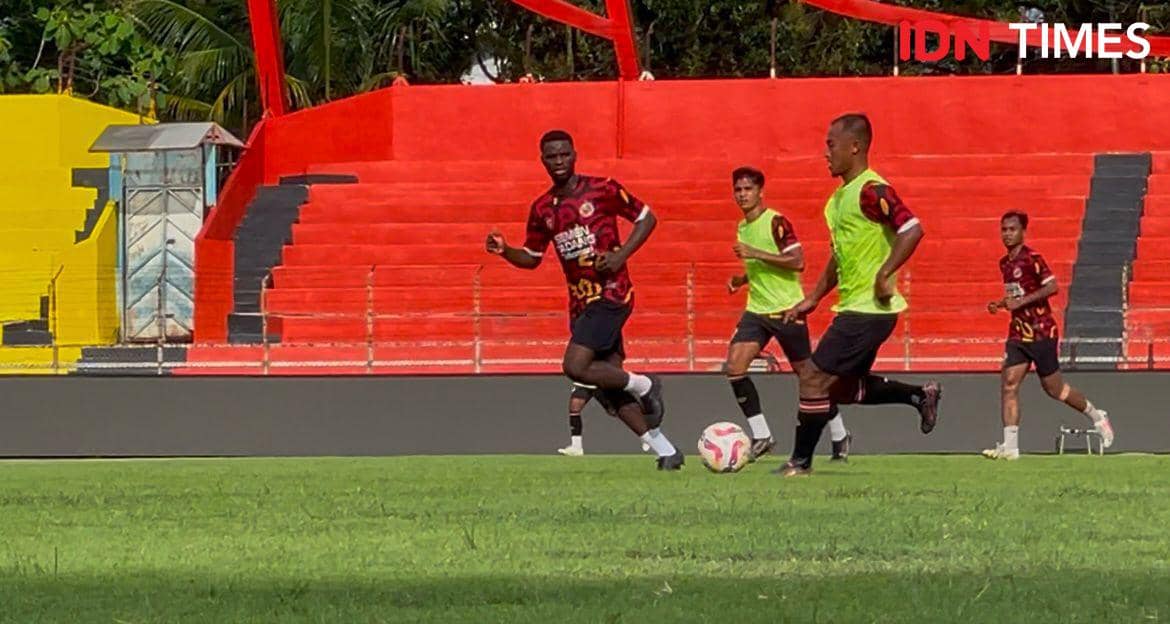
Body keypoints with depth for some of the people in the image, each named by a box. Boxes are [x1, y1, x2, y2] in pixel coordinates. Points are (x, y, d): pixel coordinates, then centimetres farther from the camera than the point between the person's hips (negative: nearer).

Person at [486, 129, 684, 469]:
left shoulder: (602, 190, -6)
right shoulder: (542, 209, 10)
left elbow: (646, 218, 1)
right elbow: (531, 257, 19)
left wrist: (621, 255, -12)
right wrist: (504, 251, -2)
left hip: (610, 293, -7)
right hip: (581, 302, 7)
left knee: (575, 367, -23)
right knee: (610, 391, 4)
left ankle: (643, 386, 0)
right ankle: (666, 452, 14)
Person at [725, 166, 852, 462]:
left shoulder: (776, 223, -11)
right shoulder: (742, 228, 13)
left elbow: (798, 262, -21)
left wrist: (755, 254, -24)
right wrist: (741, 279, 8)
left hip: (786, 309, -7)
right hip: (756, 311, 7)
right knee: (734, 367, -12)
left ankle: (839, 435, 19)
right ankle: (761, 435, -5)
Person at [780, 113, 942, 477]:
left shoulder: (871, 191, -16)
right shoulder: (842, 195, 15)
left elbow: (912, 230, -26)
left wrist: (884, 275, -25)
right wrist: (813, 299, 22)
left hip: (869, 309, -10)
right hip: (853, 307, 10)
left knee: (815, 379, -8)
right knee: (843, 388, 18)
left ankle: (800, 462, 1)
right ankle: (920, 396, 25)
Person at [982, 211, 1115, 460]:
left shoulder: (1032, 258, -13)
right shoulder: (1005, 263, 13)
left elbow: (1052, 286, -23)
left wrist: (1021, 301, -25)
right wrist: (1001, 304, 7)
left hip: (1041, 332, -7)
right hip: (1018, 334, 7)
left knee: (1054, 388, 2)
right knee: (1008, 383, -8)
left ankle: (1097, 417, 25)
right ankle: (1010, 446, -11)